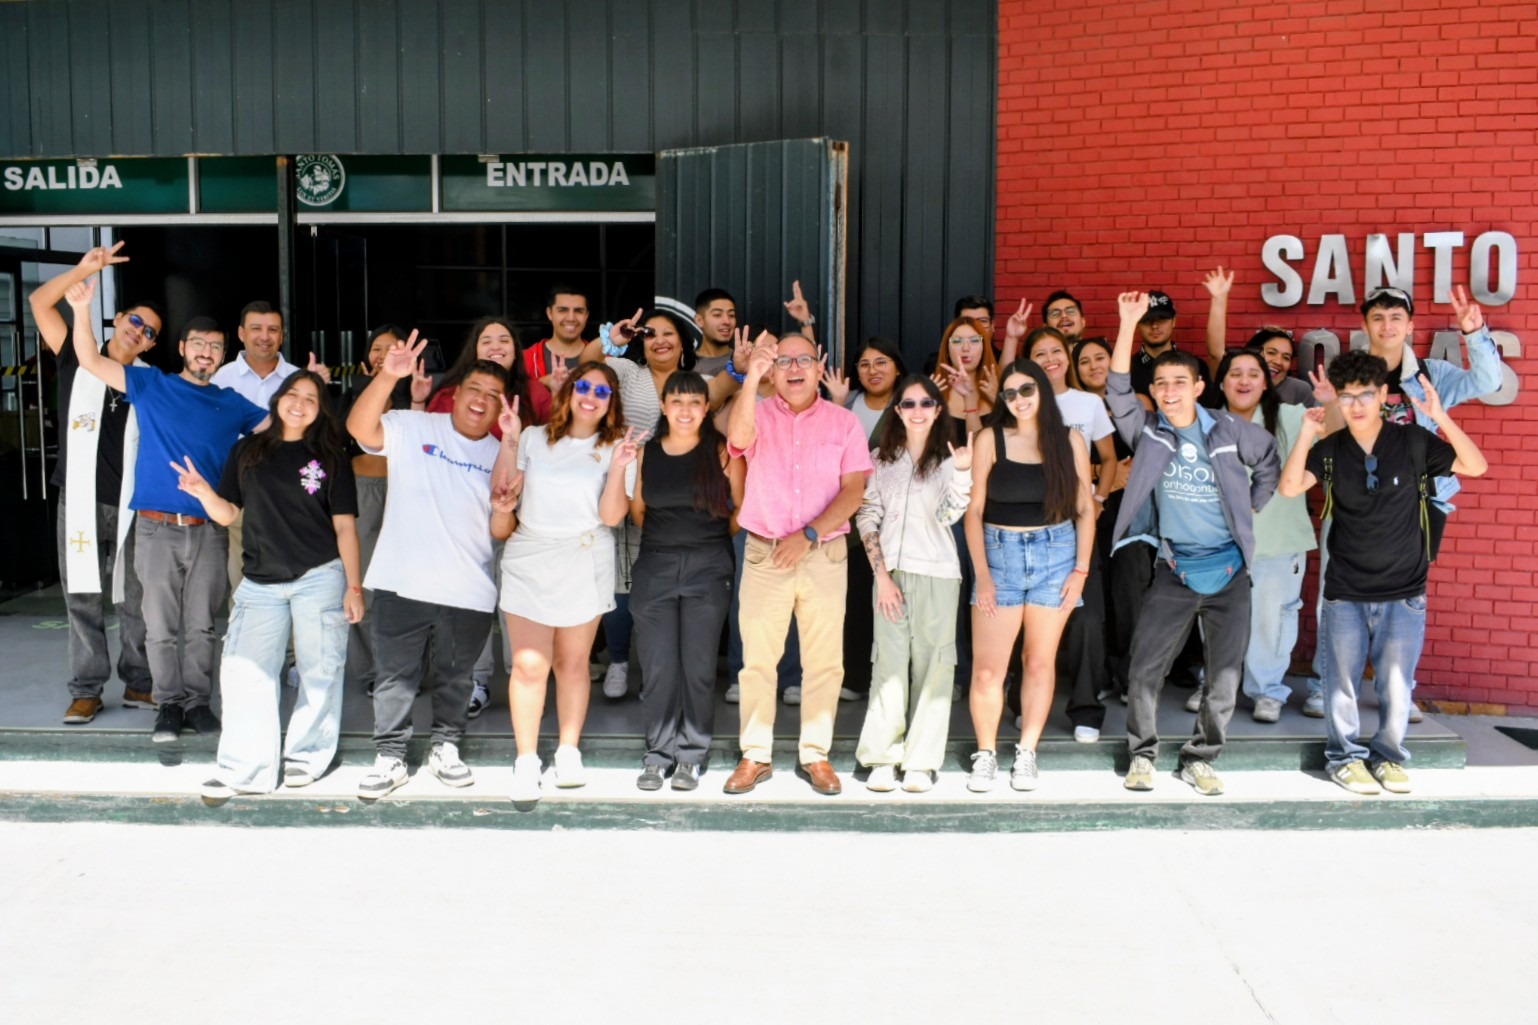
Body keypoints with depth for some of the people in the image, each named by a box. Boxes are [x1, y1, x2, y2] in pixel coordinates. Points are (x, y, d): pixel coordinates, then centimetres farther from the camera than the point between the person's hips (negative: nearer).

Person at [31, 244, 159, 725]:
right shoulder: (78, 360, 6)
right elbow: (40, 302, -2)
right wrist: (83, 270, -15)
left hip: (132, 504, 0)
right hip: (80, 501, 0)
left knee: (136, 600, 5)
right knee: (83, 599, 4)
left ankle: (138, 684, 16)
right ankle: (86, 691, 11)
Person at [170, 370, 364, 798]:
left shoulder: (331, 457, 2)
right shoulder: (248, 450, 8)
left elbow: (345, 526, 0)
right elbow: (227, 513, 10)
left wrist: (354, 586, -4)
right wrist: (203, 492, -12)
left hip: (319, 578, -2)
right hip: (260, 582, 2)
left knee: (320, 670, 4)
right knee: (244, 670, -3)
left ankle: (307, 755, 20)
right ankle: (243, 769, 4)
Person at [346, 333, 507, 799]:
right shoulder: (412, 428, 1)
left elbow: (500, 532, 6)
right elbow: (359, 427, -18)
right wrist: (387, 377, -30)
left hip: (468, 592, 2)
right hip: (402, 583, -2)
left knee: (455, 677, 15)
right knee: (394, 677, 6)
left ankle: (446, 748, 32)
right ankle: (389, 757, 19)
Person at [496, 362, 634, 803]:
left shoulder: (614, 447, 4)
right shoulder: (534, 438, 7)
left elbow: (611, 515, -5)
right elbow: (502, 494, 5)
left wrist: (618, 468, -18)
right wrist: (508, 443, -3)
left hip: (584, 564, 0)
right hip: (529, 561, 0)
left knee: (572, 662, 5)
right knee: (529, 665, -5)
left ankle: (569, 753, 20)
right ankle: (526, 761, 5)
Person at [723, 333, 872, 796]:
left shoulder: (843, 422, 3)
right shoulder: (758, 414, 3)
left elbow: (854, 490, -4)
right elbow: (739, 439, -21)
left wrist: (808, 535, -14)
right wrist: (751, 378, -32)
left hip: (825, 554, 0)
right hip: (764, 553, 0)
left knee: (824, 660, 4)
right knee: (758, 658, 4)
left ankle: (816, 755, 15)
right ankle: (755, 756, 13)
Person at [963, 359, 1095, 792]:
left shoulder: (1069, 440, 4)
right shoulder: (990, 439, 0)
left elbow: (1085, 509, 6)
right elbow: (973, 509, -2)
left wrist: (1081, 568, -2)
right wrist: (982, 575, -9)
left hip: (1056, 554, 1)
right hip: (999, 553, -1)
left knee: (1039, 663, 7)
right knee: (987, 669, -4)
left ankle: (1027, 754, 19)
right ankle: (986, 754, 13)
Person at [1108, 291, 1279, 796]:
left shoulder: (1230, 431, -1)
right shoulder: (1147, 431, -2)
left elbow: (1269, 460, 16)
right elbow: (1117, 390, -15)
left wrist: (1250, 509, 11)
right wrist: (1128, 322, -22)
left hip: (1229, 571, 1)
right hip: (1173, 572, -1)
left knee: (1225, 676, 5)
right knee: (1143, 669, -1)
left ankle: (1200, 759, 21)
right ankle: (1142, 754, 17)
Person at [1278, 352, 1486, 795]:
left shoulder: (1412, 442, -3)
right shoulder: (1330, 450, 0)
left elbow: (1475, 466, -9)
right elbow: (1290, 487, -11)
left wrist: (1441, 417, -21)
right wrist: (1306, 434, -19)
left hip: (1404, 593, -1)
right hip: (1345, 594, 1)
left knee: (1396, 683, 6)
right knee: (1342, 680, 8)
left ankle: (1388, 756, 24)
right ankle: (1345, 756, 23)